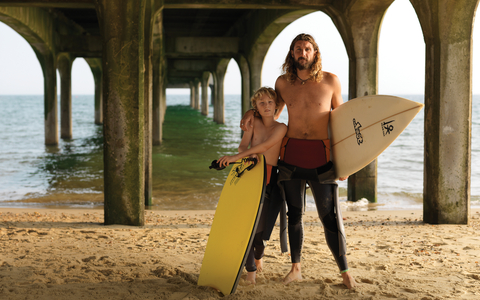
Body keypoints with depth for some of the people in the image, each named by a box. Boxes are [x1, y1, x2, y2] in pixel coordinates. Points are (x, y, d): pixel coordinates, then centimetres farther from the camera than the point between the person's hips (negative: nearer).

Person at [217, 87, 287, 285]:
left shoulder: (281, 128, -5)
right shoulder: (254, 123, 7)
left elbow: (265, 146, -18)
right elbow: (243, 145, 1)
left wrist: (236, 157, -25)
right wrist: (247, 155, -24)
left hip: (269, 179, -2)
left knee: (259, 226, -2)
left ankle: (258, 256, 32)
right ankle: (250, 269, 7)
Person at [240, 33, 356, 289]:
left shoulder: (330, 81, -1)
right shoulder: (283, 82, 6)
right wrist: (252, 113, 5)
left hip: (321, 156, -3)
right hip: (290, 155, 3)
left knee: (330, 215, -2)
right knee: (294, 213, 10)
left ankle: (344, 271, 10)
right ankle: (295, 267, 22)